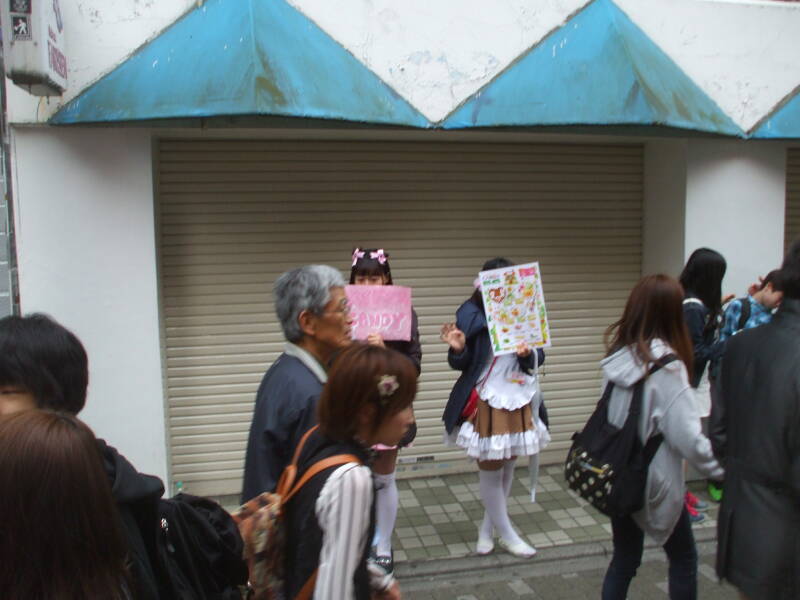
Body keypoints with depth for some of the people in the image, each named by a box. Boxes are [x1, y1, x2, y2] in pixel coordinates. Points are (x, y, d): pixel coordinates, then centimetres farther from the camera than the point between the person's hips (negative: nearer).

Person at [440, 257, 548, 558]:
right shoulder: (471, 313, -9)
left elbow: (538, 358, 3)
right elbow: (461, 364, -3)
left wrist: (528, 354, -18)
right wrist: (458, 349, -24)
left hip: (519, 401, 4)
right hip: (486, 401, -4)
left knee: (508, 465, 14)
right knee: (491, 468, 5)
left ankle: (488, 527, 33)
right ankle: (506, 534, 25)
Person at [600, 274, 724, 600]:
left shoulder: (619, 355, -2)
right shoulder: (666, 365, -21)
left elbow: (614, 415, 2)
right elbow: (687, 435, -20)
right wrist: (725, 469, -7)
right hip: (655, 481, -5)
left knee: (624, 559, 18)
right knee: (683, 559, 17)